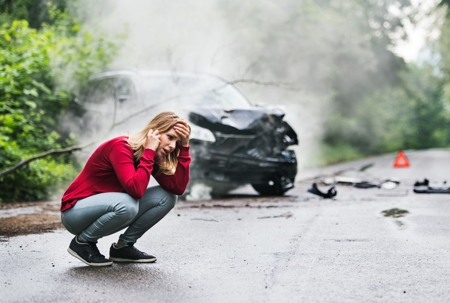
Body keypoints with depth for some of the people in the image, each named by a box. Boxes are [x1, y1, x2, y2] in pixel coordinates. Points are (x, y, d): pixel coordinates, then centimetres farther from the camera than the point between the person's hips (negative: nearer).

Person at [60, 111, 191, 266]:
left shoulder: (152, 155, -1)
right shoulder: (121, 147, -24)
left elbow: (178, 188, -13)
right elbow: (135, 189, -39)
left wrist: (184, 147, -16)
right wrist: (149, 151, -31)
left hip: (105, 209, 8)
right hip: (75, 212, -7)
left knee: (167, 197, -8)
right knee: (127, 205, -37)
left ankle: (123, 246, 3)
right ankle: (82, 242, -10)